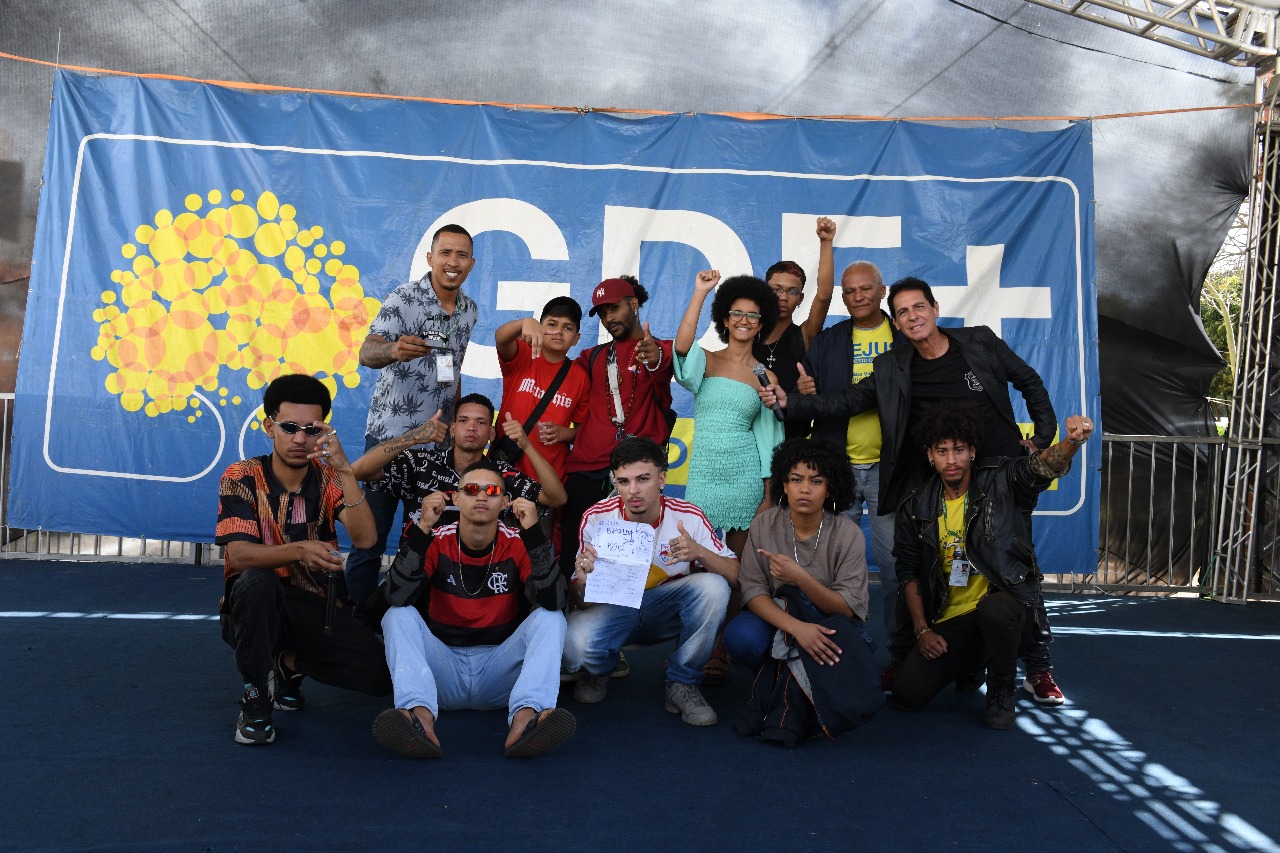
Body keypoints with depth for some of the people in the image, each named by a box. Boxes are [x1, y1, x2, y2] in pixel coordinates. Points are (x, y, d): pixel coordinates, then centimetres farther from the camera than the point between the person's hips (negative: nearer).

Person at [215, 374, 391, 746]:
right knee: (257, 581, -37)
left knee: (381, 674, -18)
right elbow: (238, 555, -22)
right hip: (259, 608, -2)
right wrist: (299, 551, -41)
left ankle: (291, 662, 11)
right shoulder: (242, 478, -8)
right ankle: (256, 699, -15)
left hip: (321, 610, 3)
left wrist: (344, 469, -29)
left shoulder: (328, 478, -2)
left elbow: (365, 538, -19)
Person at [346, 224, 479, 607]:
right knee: (371, 536, -1)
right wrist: (394, 350, -44)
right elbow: (366, 353, -23)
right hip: (390, 434, -5)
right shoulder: (403, 298, -10)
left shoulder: (469, 310, 8)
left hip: (438, 439, 5)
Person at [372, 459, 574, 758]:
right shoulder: (437, 542, -3)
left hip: (499, 672, 0)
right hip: (443, 667, 1)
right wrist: (422, 528, -27)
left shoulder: (517, 545, -4)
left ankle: (525, 717, -45)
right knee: (399, 616, -21)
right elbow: (398, 598, -20)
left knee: (550, 619, -21)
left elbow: (553, 602, -20)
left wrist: (533, 532, -28)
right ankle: (421, 716, -44)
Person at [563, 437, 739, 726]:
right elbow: (579, 600, -10)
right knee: (576, 643, -33)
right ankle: (597, 670, 9)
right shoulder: (596, 518, -15)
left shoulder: (688, 517, -15)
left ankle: (683, 685, -7)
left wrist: (699, 552, -36)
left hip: (668, 611, 1)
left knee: (713, 587, -29)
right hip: (612, 609, -1)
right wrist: (582, 581, -36)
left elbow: (734, 576, -16)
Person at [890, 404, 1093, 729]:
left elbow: (1045, 465, -27)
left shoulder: (1002, 481, -6)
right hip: (950, 621, 4)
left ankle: (1002, 690, -7)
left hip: (1004, 601, -3)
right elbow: (908, 572, 8)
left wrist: (1072, 441, -50)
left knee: (992, 610, -40)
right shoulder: (917, 507, 3)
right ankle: (970, 661, 22)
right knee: (907, 694, -12)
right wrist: (922, 630, -1)